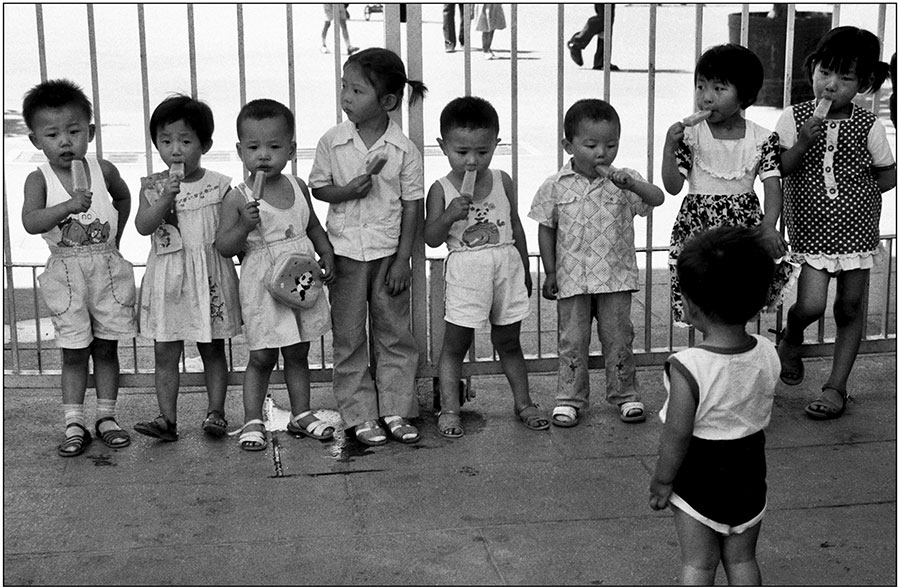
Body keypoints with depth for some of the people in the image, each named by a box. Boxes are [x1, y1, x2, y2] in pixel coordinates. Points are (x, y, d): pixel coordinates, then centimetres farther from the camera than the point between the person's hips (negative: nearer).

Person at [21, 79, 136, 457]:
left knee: (106, 348, 9)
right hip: (65, 272, -2)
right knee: (73, 352, 2)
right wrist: (69, 205, -35)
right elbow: (30, 222, -23)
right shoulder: (39, 179, -7)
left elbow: (123, 199, 20)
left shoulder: (103, 170, -1)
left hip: (107, 267, 2)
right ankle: (74, 424, 7)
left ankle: (106, 417, 19)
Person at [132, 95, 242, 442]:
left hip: (211, 276, -1)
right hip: (167, 277, 1)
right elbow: (143, 226, -11)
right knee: (165, 353, 3)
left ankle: (215, 412, 16)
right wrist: (166, 198, -22)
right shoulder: (153, 186, 2)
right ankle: (167, 418, 8)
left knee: (213, 349, 8)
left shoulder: (219, 186, -2)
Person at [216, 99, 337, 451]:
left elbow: (313, 226, 17)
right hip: (263, 286, -4)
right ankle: (252, 421, 11)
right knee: (261, 357, -1)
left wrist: (327, 255, 4)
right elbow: (223, 246, -11)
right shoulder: (238, 198, -10)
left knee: (298, 354, 15)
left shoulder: (298, 187, 4)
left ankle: (301, 414, 26)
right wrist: (245, 226, -27)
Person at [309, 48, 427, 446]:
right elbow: (317, 187, 5)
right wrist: (345, 192, -17)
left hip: (388, 251, 0)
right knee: (349, 338, 5)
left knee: (395, 334, 8)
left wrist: (402, 260, -6)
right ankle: (360, 416, 15)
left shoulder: (404, 151, -8)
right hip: (345, 251, 1)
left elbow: (412, 205, -4)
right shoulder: (332, 142, -4)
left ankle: (396, 410, 20)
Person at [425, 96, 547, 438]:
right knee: (455, 344, 2)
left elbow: (515, 227, 12)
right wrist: (449, 216, -25)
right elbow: (431, 238, -7)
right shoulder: (441, 190, -6)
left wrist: (525, 270, 16)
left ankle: (523, 402, 24)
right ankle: (449, 409, 9)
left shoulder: (502, 182, 3)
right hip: (465, 270, -3)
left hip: (506, 266, 3)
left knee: (509, 342, 14)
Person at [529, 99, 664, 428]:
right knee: (572, 342, 7)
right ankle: (569, 398, 18)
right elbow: (546, 228, 3)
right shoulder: (556, 186, -4)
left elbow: (657, 199, -16)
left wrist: (630, 184, -34)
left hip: (616, 277, 0)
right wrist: (550, 272, 2)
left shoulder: (624, 181, -3)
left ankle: (625, 395, 23)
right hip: (572, 278, 0)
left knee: (618, 339, 9)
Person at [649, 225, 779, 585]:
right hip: (749, 473, 5)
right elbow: (760, 414, 2)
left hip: (698, 475, -5)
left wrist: (661, 481, -6)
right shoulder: (767, 354, -12)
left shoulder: (687, 368, -27)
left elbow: (676, 436, -19)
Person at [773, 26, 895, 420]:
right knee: (811, 304, -14)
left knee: (850, 307, 8)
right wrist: (802, 144, -22)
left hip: (855, 228, 1)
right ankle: (790, 338, 22)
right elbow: (778, 170, -8)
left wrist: (854, 193, -3)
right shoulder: (794, 118, -6)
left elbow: (888, 176, 6)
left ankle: (836, 387, 20)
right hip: (810, 229, -1)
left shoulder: (867, 126, -5)